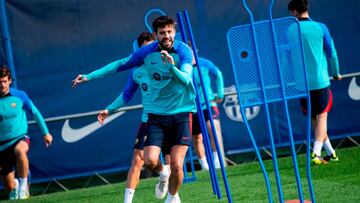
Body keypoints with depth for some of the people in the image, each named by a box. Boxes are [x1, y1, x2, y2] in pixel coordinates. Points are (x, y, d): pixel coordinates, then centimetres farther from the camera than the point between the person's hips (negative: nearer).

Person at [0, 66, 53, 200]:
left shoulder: (19, 96, -2)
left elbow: (35, 113, 12)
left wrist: (45, 133, 16)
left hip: (20, 139, -2)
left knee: (20, 150, -42)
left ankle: (23, 186, -30)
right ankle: (15, 185, 43)